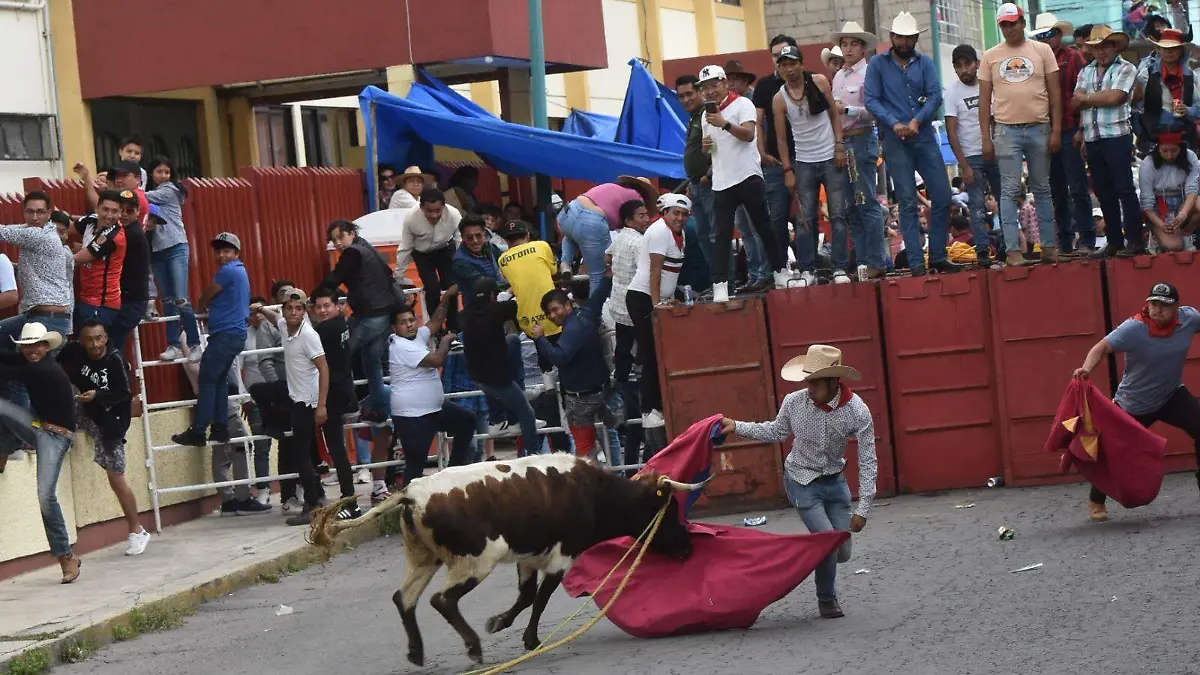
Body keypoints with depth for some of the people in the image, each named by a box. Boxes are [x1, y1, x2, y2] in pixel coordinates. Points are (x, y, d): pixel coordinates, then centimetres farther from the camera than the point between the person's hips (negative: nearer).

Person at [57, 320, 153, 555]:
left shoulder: (115, 361, -24)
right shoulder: (74, 351, -12)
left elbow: (123, 394, -20)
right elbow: (57, 368, 7)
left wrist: (97, 395, -32)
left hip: (109, 421, -6)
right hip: (85, 412, 6)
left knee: (115, 476, -6)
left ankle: (137, 532, 1)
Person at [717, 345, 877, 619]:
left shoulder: (857, 412, -20)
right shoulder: (794, 403, -18)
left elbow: (867, 462, -15)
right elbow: (776, 432, 5)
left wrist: (862, 509, -18)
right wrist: (737, 427, -1)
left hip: (834, 481, 2)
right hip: (802, 482, -2)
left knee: (842, 553, 6)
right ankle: (827, 599, 9)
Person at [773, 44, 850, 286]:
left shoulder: (819, 82, -1)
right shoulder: (779, 100, -3)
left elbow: (834, 113, 6)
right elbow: (781, 137, 1)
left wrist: (840, 145, -4)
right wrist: (787, 170, -3)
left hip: (831, 157, 0)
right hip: (804, 163, 0)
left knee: (837, 215, -2)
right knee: (805, 219, -2)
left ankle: (840, 269, 0)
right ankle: (807, 271, 2)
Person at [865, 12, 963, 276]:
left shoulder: (925, 63, 7)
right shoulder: (877, 64, 2)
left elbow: (935, 96, -2)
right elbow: (871, 100, -5)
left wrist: (917, 120, -17)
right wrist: (894, 123, -17)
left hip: (925, 137, 3)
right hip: (895, 142, -3)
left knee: (942, 197, 1)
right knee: (908, 203, -3)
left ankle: (937, 257, 11)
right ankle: (915, 262, -2)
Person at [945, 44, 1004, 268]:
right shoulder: (953, 91, -4)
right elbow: (951, 131, -6)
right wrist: (964, 165, -12)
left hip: (995, 153, 3)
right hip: (971, 157, -3)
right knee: (977, 205, -7)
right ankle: (982, 250, -6)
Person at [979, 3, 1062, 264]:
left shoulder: (1042, 51, 6)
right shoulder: (990, 56, 7)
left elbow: (1055, 93, 5)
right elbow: (984, 99, 8)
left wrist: (1056, 130, -2)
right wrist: (986, 139, 1)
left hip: (1039, 128, 1)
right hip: (1007, 131, 0)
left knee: (1042, 189, 7)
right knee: (1010, 191, -4)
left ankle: (1049, 246, 12)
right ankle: (1012, 250, -5)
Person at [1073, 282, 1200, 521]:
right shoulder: (1133, 328, -29)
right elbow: (1102, 347, -35)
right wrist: (1086, 369, -54)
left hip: (1172, 396, 4)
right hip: (1133, 405, -4)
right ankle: (1096, 501, 27)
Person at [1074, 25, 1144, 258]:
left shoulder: (1125, 69, -1)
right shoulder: (1086, 71, 18)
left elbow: (1115, 97, -13)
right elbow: (1077, 100, 7)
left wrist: (1087, 98, -2)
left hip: (1117, 136, -6)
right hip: (1092, 140, 6)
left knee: (1124, 189, -7)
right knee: (1104, 193, 8)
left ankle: (1134, 240, -7)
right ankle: (1114, 241, 13)